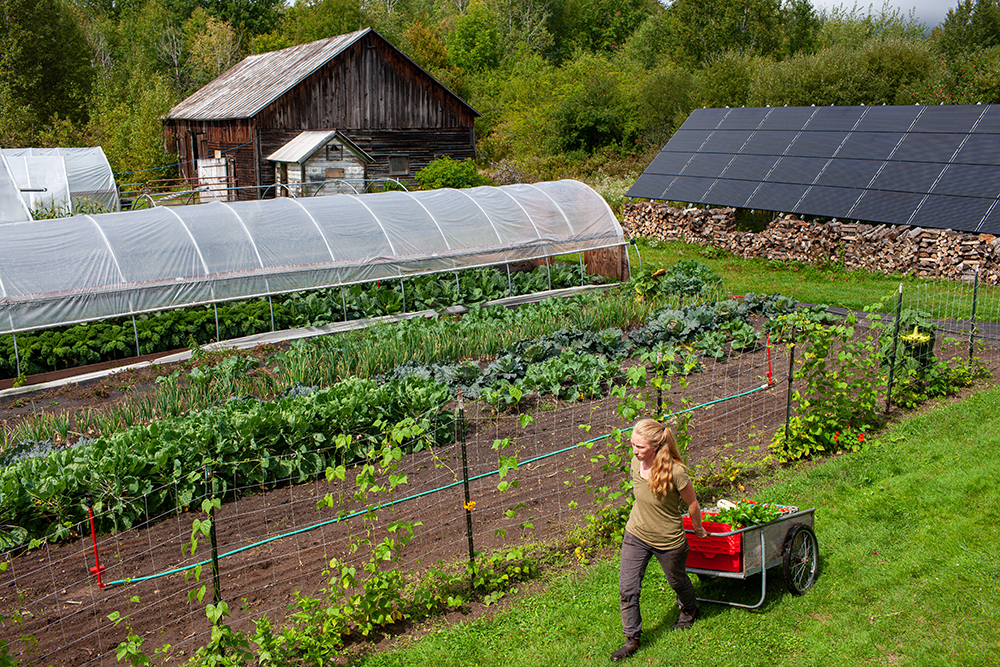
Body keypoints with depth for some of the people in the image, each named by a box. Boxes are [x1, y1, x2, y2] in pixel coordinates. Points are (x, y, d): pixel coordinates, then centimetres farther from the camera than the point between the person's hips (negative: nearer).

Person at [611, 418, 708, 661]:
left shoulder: (675, 472, -30)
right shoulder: (636, 463, -13)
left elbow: (692, 503, -12)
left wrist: (698, 528, 3)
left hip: (668, 541, -4)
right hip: (635, 535, 4)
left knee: (677, 581, 23)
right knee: (627, 589, 1)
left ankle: (688, 610, 56)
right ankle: (632, 639, 20)